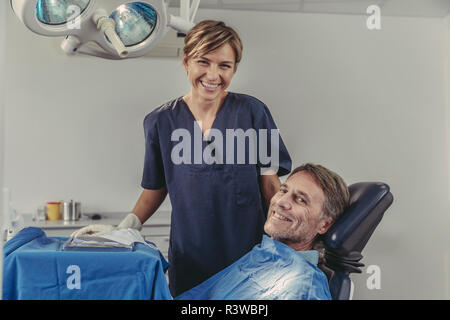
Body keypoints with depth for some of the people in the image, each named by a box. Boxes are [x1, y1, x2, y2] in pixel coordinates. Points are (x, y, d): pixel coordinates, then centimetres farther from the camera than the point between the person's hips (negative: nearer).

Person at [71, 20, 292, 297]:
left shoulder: (252, 112, -6)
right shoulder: (161, 122, -1)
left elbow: (271, 185, -2)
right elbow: (156, 188, 9)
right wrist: (124, 228, -2)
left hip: (249, 255, -1)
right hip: (189, 259, 2)